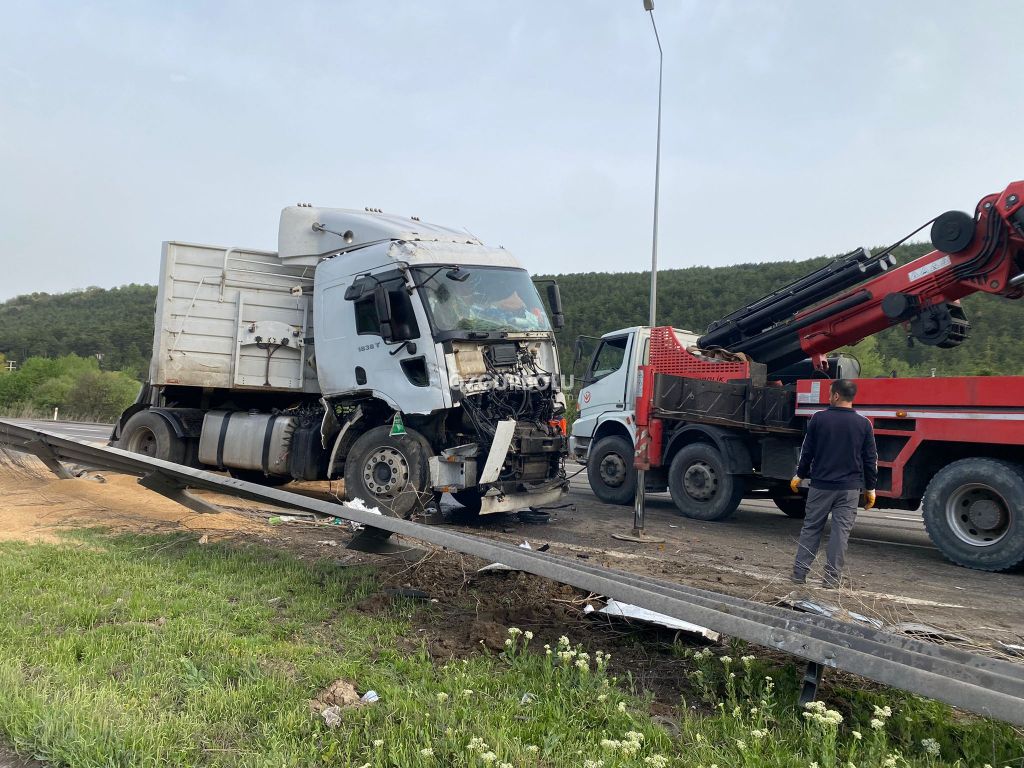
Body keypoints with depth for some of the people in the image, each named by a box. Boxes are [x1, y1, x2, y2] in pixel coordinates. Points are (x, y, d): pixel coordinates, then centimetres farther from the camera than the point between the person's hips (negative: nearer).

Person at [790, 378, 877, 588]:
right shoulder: (863, 424, 0)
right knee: (841, 531, 4)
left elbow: (807, 451, 2)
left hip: (820, 484, 0)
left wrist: (799, 476, 15)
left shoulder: (819, 419, -3)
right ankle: (832, 578, 5)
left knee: (811, 528, 9)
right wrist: (870, 488, 12)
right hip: (850, 488, 0)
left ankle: (799, 574, 11)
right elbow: (870, 459, 3)